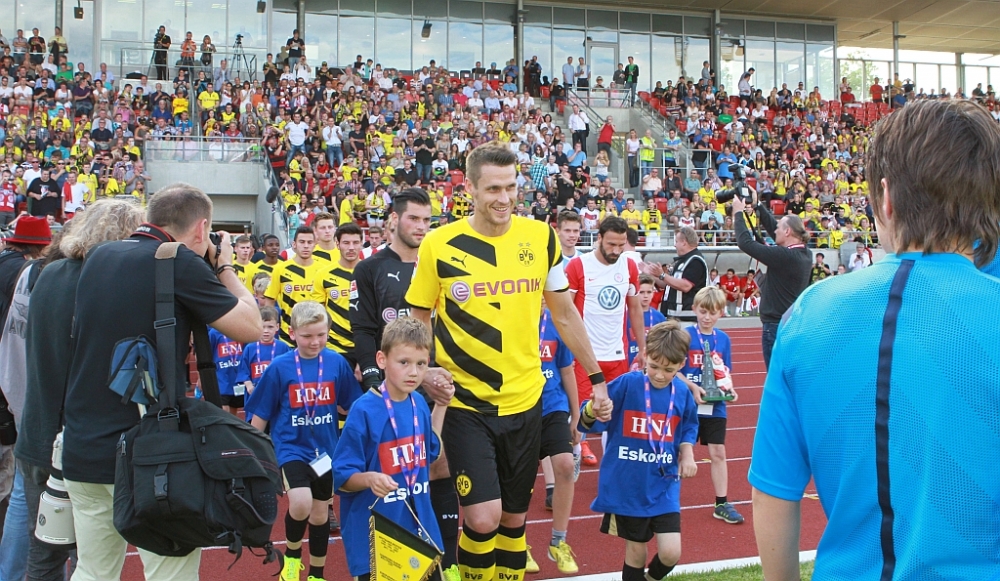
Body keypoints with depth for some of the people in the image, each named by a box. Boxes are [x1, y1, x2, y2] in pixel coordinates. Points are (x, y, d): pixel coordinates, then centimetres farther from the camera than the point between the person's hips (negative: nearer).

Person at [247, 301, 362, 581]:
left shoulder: (337, 363, -8)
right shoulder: (279, 367, -11)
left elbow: (353, 405, 3)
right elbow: (260, 415, -3)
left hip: (325, 449, 3)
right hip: (291, 447, -2)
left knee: (320, 513, 13)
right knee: (301, 503, -23)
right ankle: (291, 555, 7)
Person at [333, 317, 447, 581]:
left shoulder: (419, 405, 1)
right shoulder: (364, 410, -17)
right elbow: (343, 477, -14)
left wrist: (441, 405, 9)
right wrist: (369, 479, -34)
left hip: (420, 525, 6)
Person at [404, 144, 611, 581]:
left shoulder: (541, 237, 0)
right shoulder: (439, 245, -8)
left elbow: (564, 313, 9)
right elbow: (418, 320, 3)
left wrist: (596, 377, 9)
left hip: (525, 400, 3)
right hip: (465, 403, -3)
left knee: (514, 517, 13)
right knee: (483, 518, -10)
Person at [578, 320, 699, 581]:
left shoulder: (682, 393, -2)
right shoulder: (626, 384, -14)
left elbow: (689, 427, 18)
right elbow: (588, 423, -13)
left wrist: (687, 453, 0)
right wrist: (591, 410, -36)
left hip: (664, 486, 3)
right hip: (627, 486, -2)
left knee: (671, 552, -4)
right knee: (636, 550, 10)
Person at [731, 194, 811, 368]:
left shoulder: (785, 256, -20)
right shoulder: (804, 254, 5)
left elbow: (745, 243, -17)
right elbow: (773, 226, 15)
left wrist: (739, 213, -5)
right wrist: (758, 205, 18)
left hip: (777, 326, -9)